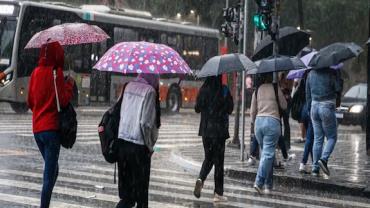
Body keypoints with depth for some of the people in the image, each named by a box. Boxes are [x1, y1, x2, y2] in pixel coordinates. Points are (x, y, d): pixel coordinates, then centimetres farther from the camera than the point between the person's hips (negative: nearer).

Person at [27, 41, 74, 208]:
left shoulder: (36, 72, 8)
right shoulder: (56, 72, -10)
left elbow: (30, 102, 13)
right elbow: (63, 100, -15)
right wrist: (69, 84, -1)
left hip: (37, 128, 6)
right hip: (51, 128, -6)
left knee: (51, 169, 18)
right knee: (50, 174, -5)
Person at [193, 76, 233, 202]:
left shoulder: (203, 90, -2)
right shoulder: (224, 90, -11)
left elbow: (197, 109, 7)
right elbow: (230, 109, -6)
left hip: (205, 129, 3)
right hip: (219, 129, -3)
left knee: (208, 157, 18)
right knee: (218, 160, 4)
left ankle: (201, 179, -9)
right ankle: (218, 194, 6)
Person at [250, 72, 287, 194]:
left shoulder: (257, 90, 8)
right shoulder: (276, 88, -3)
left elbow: (252, 110, 12)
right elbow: (284, 106, 6)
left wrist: (253, 123, 26)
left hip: (258, 121, 5)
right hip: (273, 121, -4)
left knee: (264, 152, 14)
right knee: (268, 154, -6)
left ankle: (268, 185, 15)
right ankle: (259, 182, -19)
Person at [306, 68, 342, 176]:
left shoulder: (311, 73, 9)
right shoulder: (332, 73, -9)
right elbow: (338, 89, -10)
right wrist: (338, 75, 2)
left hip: (314, 106, 5)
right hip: (327, 107, -5)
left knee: (317, 138, 9)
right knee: (332, 137, 7)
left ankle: (315, 167, 6)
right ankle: (324, 159, -16)